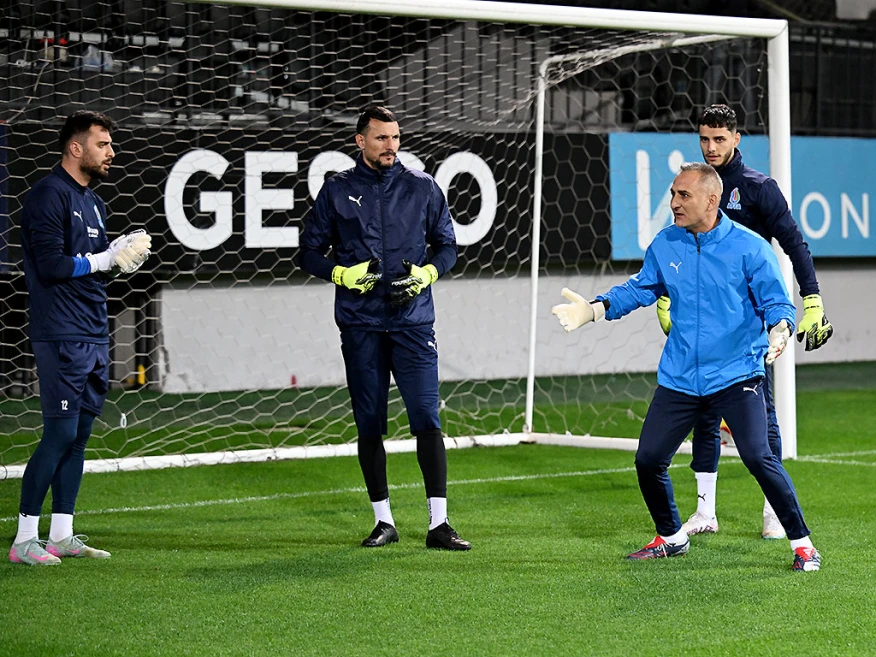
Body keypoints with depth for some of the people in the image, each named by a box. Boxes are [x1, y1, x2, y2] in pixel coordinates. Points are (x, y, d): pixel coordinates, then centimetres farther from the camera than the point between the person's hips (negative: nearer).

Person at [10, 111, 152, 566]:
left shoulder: (93, 203, 19)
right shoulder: (48, 195, -10)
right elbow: (52, 265, -17)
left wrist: (123, 256, 2)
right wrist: (105, 259, -11)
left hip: (95, 336, 9)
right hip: (61, 337, -9)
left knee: (79, 434, 9)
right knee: (60, 433, -10)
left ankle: (62, 535, 14)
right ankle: (24, 540, -6)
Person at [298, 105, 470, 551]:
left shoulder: (422, 187, 8)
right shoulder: (337, 190, 6)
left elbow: (446, 246, 13)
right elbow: (309, 252, 9)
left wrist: (426, 274, -7)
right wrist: (344, 274, -9)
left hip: (412, 320, -1)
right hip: (360, 324, 1)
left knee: (426, 417, -9)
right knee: (369, 423, 4)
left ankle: (438, 523, -8)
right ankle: (383, 521, 14)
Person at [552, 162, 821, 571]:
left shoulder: (748, 247, -9)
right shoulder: (664, 246, 4)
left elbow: (777, 303, -7)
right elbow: (639, 289, 17)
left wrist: (780, 329, -29)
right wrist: (595, 309, 4)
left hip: (735, 376, -5)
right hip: (679, 379, 5)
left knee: (758, 457, -19)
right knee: (648, 460, 5)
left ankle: (802, 544, -3)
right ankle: (670, 537, 30)